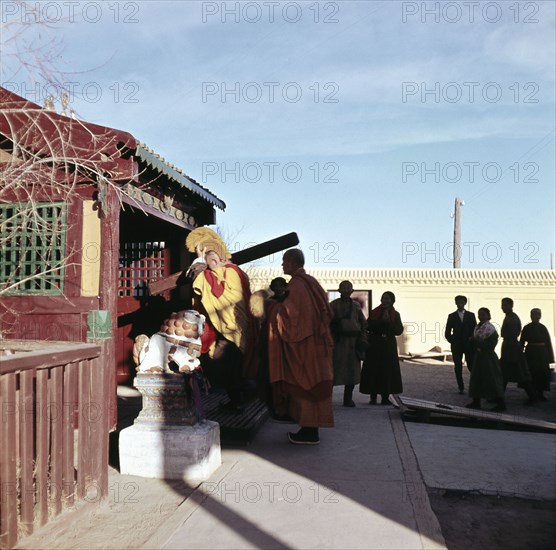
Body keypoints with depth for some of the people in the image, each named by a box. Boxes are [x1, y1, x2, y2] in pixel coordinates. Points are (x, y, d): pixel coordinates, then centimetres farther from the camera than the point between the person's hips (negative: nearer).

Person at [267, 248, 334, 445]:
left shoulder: (295, 285, -15)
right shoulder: (311, 282, 11)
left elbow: (290, 314, -22)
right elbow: (325, 311, 16)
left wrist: (276, 307, -5)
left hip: (302, 342, -9)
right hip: (315, 340, 9)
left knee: (303, 385, -1)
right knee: (311, 384, 12)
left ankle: (310, 433, 5)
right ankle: (310, 428, 20)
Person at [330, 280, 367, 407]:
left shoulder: (356, 305, 13)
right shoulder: (333, 305, 1)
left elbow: (363, 324, 16)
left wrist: (362, 340, 5)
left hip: (354, 342, 4)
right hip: (338, 341, -4)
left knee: (352, 370, 6)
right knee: (334, 368, -6)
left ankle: (348, 398, 15)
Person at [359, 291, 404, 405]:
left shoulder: (395, 315, 8)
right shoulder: (374, 312, 6)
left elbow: (399, 331, -3)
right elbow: (368, 326, -6)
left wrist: (389, 321, -14)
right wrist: (381, 321, -16)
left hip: (388, 346, 1)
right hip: (374, 345, -1)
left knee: (387, 370, -1)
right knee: (373, 370, -4)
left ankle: (385, 397, 7)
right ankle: (373, 396, 2)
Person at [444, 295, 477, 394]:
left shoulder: (471, 315, 7)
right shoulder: (452, 316, 6)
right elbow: (447, 332, 7)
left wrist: (472, 338, -9)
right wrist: (452, 341, -2)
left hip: (469, 344, 0)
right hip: (456, 345, 0)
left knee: (471, 365, -4)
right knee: (458, 367, 0)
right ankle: (461, 387, 7)